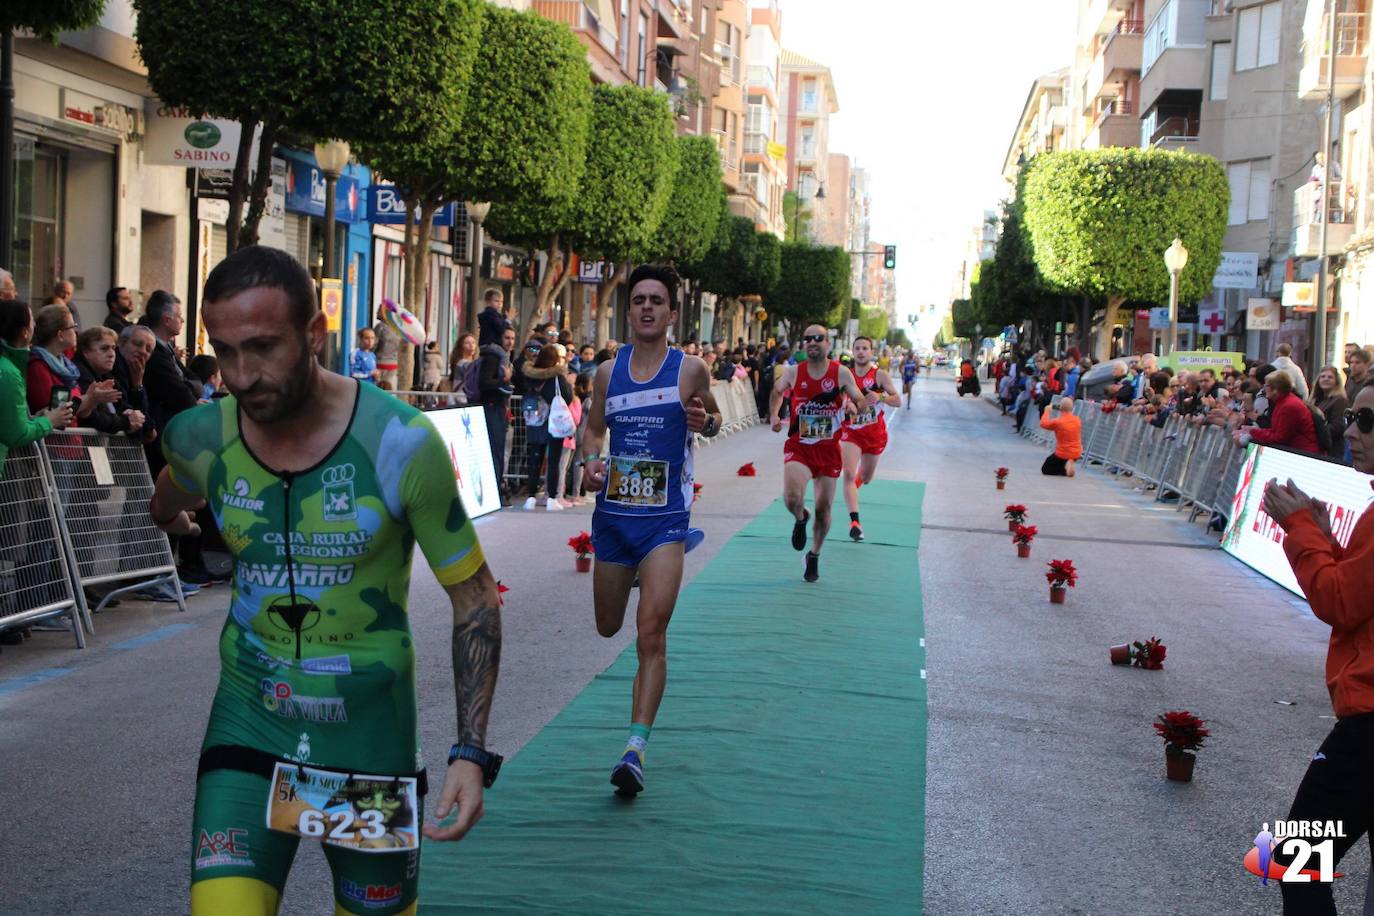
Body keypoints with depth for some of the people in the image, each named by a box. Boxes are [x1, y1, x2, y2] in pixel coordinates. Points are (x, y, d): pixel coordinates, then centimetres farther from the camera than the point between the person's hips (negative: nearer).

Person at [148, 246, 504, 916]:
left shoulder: (400, 444, -17)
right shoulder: (200, 438, -8)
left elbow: (474, 597, -10)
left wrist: (471, 753, -15)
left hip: (371, 728, -1)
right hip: (249, 719, 2)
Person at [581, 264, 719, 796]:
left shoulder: (690, 370, -4)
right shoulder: (607, 372, 3)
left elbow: (713, 419, 12)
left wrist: (705, 422, -11)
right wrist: (590, 462, -5)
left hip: (664, 518, -4)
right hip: (613, 515, 4)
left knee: (651, 634, -15)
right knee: (608, 628, 19)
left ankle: (636, 749, -12)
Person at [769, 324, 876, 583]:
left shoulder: (841, 373, -6)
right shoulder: (793, 372, -2)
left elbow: (858, 402, -1)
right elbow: (778, 391, 18)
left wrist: (868, 401, -24)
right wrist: (773, 416, 3)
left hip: (828, 448, 1)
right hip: (799, 447, -1)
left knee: (823, 508, 8)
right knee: (792, 498, -24)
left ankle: (814, 556, 33)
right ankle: (800, 519, 15)